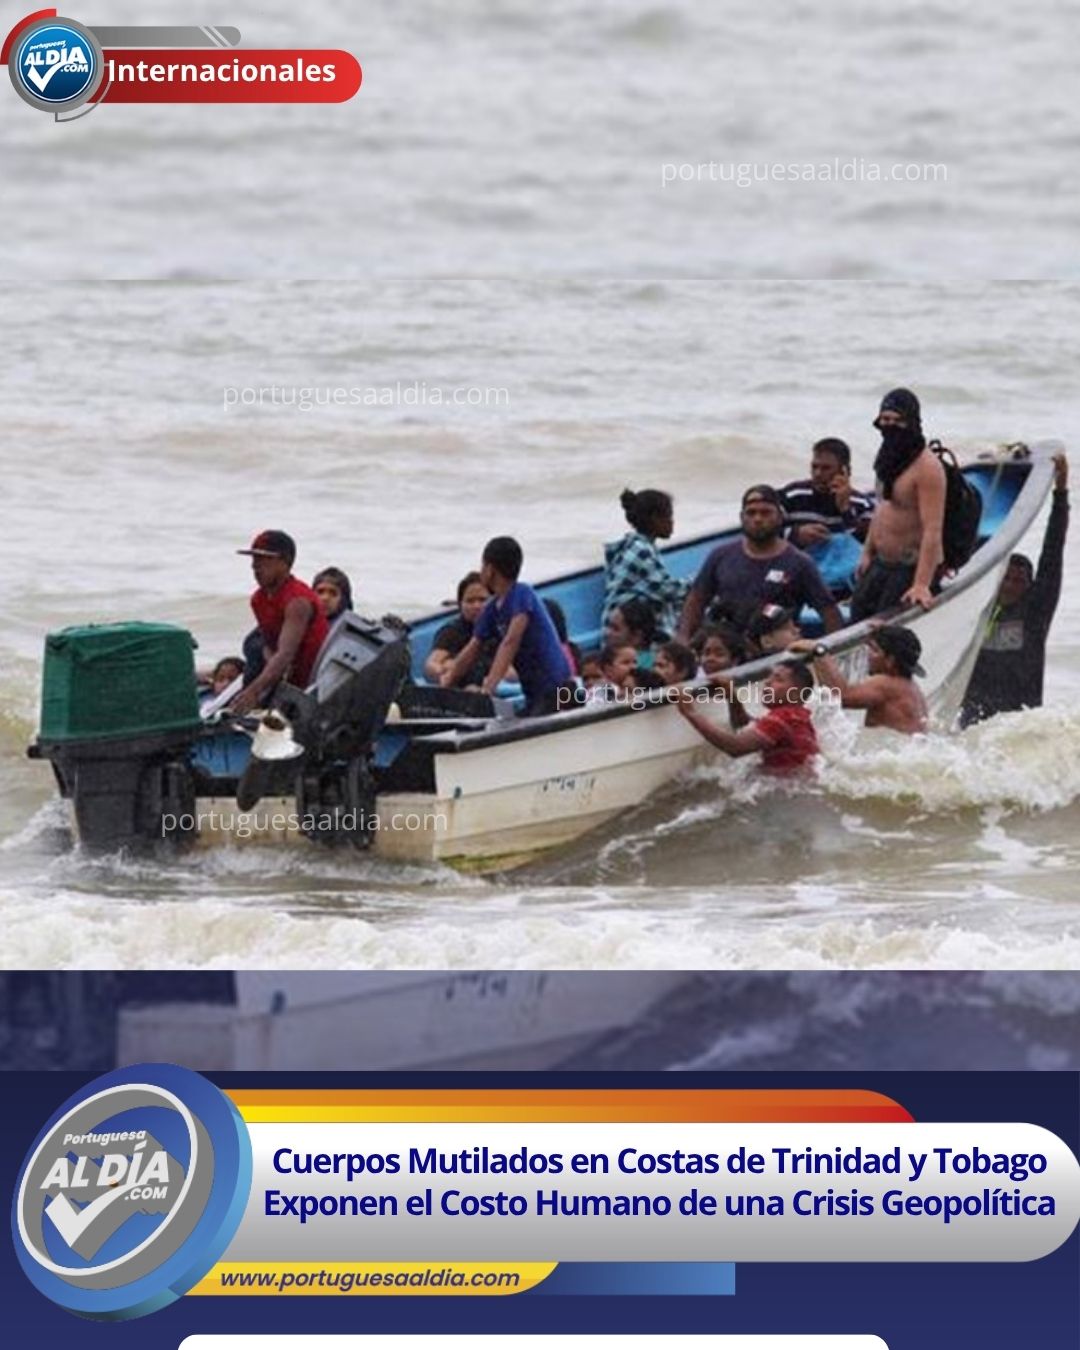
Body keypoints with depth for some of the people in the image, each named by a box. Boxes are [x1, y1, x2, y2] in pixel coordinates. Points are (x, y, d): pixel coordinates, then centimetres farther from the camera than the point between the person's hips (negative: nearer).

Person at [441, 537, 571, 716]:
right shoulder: (492, 609, 11)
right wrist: (445, 685, 8)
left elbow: (511, 642, -25)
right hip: (533, 691, 8)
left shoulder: (522, 594, -14)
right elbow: (472, 650, 15)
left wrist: (490, 685, -32)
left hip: (554, 689, -8)